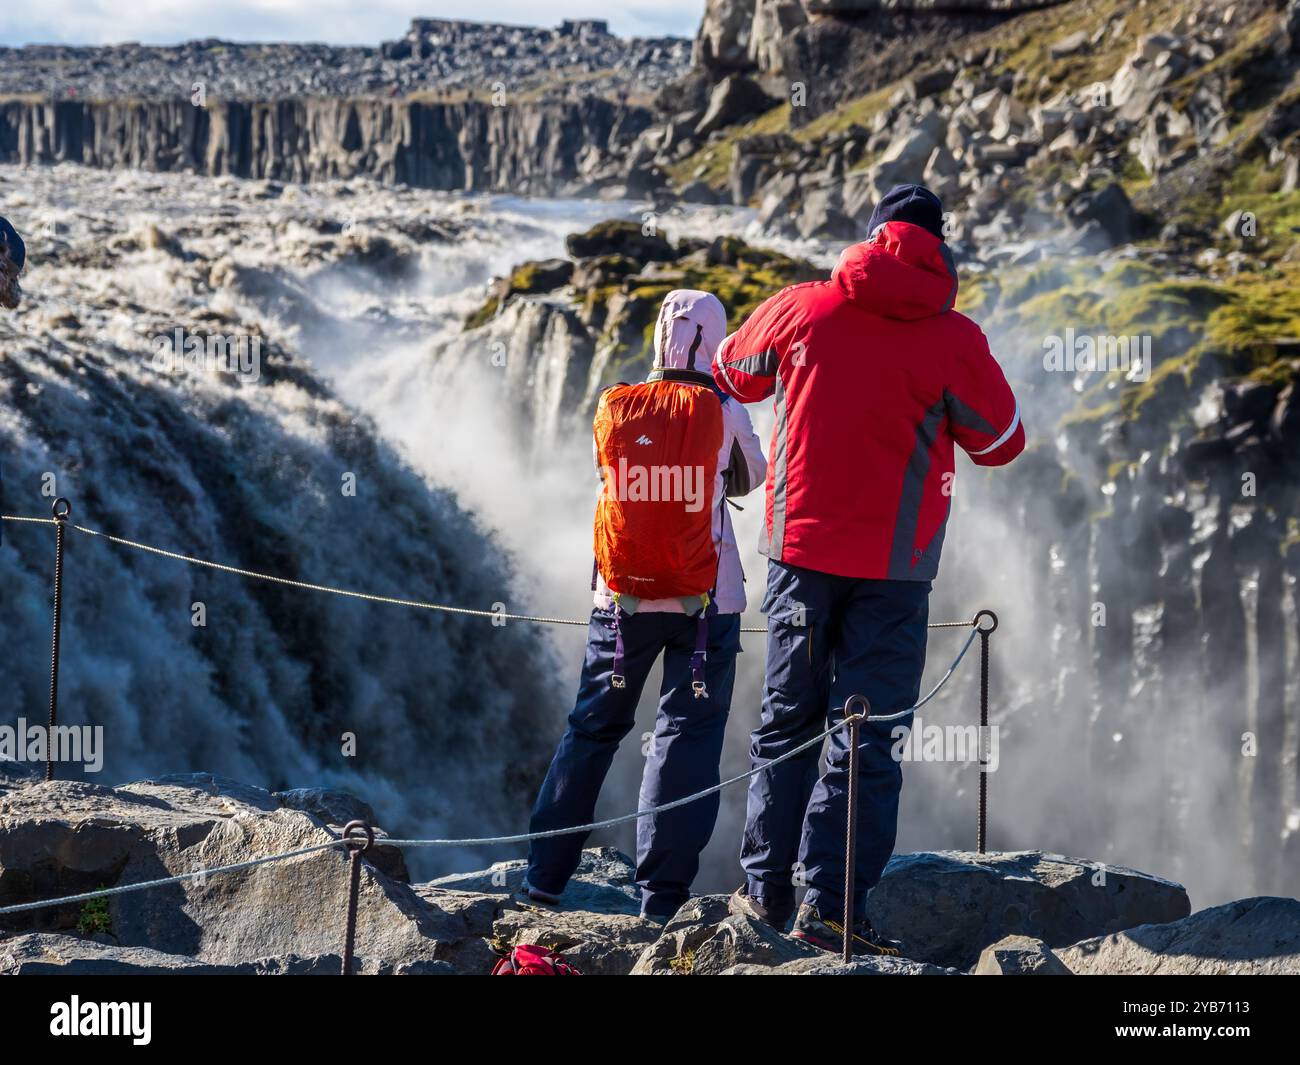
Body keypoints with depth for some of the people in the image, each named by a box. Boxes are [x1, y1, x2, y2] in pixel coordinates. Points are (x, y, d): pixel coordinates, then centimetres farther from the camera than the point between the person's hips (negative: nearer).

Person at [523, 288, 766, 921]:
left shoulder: (614, 409, -1)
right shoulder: (724, 412, -6)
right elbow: (749, 481, 11)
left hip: (623, 598, 3)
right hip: (705, 601, -3)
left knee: (592, 728, 14)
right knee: (688, 735, 2)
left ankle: (545, 877, 14)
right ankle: (662, 897, -3)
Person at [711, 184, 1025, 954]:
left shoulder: (801, 310, -2)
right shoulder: (953, 339, -9)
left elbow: (733, 375, 16)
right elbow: (1002, 443, 2)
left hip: (801, 547, 3)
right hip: (893, 566, -2)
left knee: (787, 723, 16)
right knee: (865, 740, 1)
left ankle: (767, 889, 18)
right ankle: (829, 904, -5)